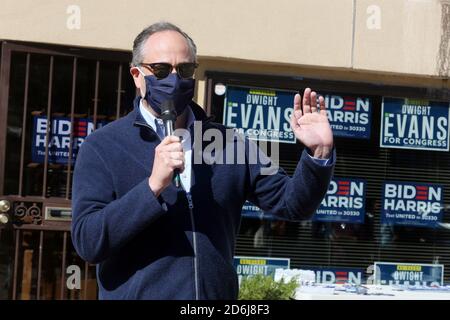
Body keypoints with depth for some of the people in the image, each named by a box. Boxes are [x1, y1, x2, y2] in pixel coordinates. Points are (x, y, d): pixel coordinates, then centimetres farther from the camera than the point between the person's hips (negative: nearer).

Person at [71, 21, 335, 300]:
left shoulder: (228, 144, 7)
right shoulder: (102, 147, -3)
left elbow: (291, 202, 4)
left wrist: (319, 153, -12)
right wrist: (154, 185, -22)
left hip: (218, 293, 3)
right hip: (136, 292, -3)